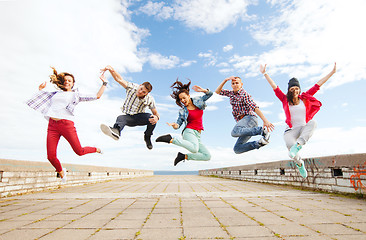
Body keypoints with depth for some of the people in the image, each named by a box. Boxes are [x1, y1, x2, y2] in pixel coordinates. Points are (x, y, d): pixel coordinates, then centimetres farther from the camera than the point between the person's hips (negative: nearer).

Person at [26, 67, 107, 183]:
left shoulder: (76, 94, 13)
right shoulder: (56, 93, 22)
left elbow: (97, 96, 9)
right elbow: (40, 98, 38)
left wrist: (104, 83, 11)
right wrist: (40, 89, 25)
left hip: (66, 124, -3)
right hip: (52, 125, 4)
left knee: (79, 151, -5)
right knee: (51, 156, -2)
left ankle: (95, 149, 26)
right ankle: (61, 172, 27)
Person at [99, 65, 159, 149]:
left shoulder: (150, 100, -11)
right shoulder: (132, 87, -11)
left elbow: (156, 113, -7)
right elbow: (119, 79, -17)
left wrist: (156, 117, -33)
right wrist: (111, 70, -37)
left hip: (139, 117, 0)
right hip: (128, 117, 0)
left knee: (152, 119, -31)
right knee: (120, 118, -34)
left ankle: (147, 137, -5)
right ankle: (116, 131, -71)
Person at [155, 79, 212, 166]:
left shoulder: (198, 100, 10)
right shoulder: (183, 111, 2)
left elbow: (210, 94, 14)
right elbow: (178, 125, 2)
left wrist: (203, 90, -6)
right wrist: (174, 125, -22)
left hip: (197, 136, 5)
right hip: (189, 131, -5)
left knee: (207, 156, -4)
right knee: (194, 149, -38)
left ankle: (184, 156, 1)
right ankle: (170, 139, -25)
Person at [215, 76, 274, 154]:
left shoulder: (244, 94, -3)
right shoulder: (231, 93, 19)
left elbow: (255, 107, -15)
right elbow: (217, 92, 22)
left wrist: (265, 120, -26)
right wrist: (225, 80, 10)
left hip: (249, 118, -7)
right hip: (242, 121, 7)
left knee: (234, 132, -39)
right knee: (237, 149, -6)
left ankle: (262, 130, -32)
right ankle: (259, 143, -10)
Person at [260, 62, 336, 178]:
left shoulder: (305, 98, 11)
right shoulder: (285, 99, 7)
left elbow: (318, 85, 12)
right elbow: (274, 87, 3)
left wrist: (332, 72, 14)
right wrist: (265, 73, 0)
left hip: (305, 129, 1)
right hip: (291, 130, -1)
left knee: (313, 122, -32)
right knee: (289, 145, -31)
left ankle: (298, 144, -45)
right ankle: (299, 163, 0)